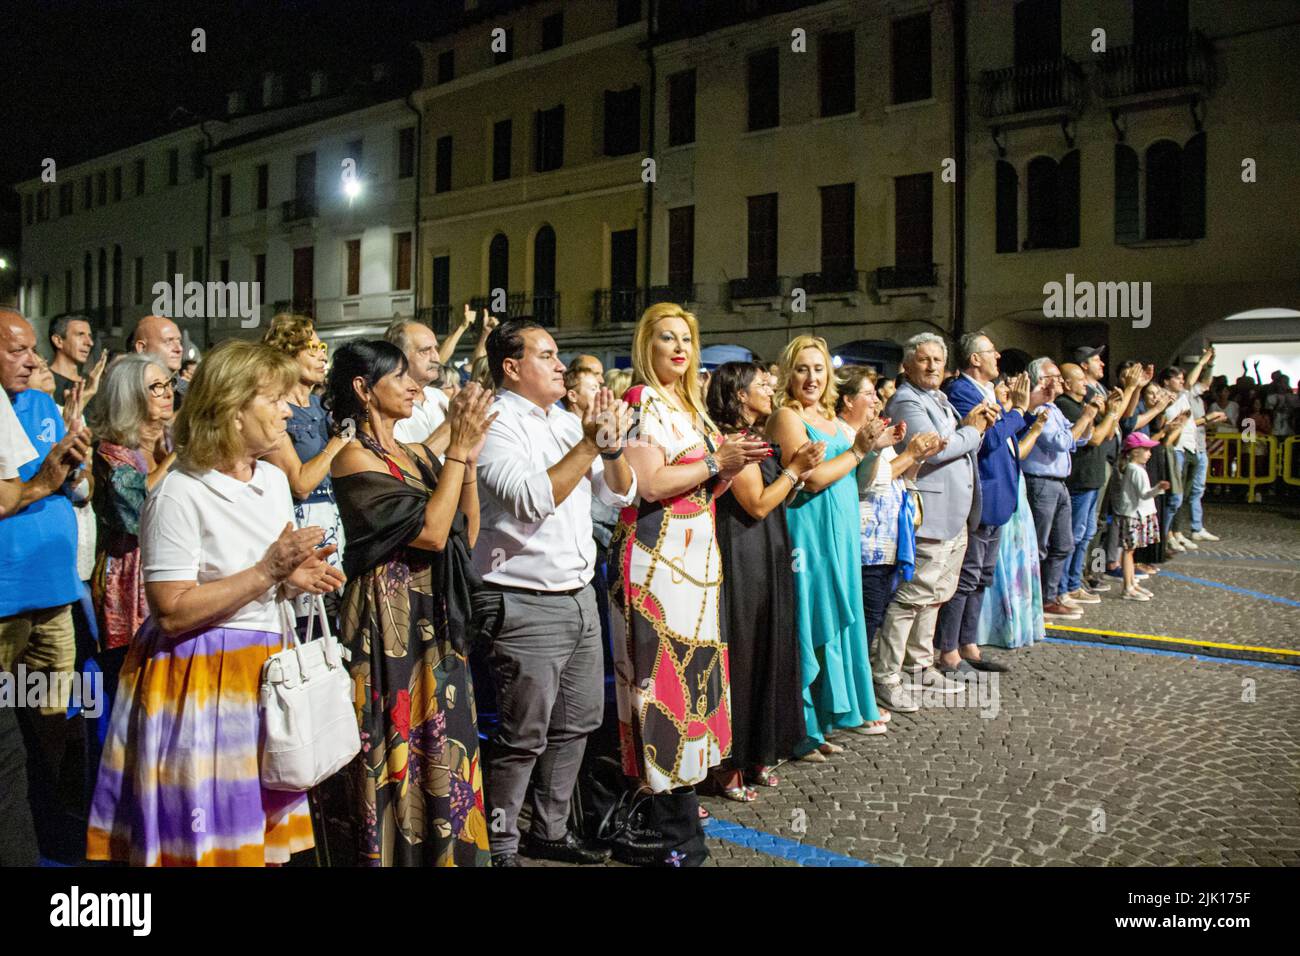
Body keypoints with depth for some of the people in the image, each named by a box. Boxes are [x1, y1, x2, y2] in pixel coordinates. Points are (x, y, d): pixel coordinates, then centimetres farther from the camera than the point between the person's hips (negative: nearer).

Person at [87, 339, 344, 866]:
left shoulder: (274, 479, 8)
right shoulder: (179, 494, -16)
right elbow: (172, 613, -21)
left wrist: (295, 577, 0)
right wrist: (268, 571, -22)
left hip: (262, 673, 7)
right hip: (199, 681, -7)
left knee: (264, 834, 14)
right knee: (205, 840, 2)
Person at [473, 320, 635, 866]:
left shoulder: (567, 422, 11)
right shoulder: (497, 425, -11)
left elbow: (621, 494, 11)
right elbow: (532, 501, -25)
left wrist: (612, 447, -8)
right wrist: (588, 445, -22)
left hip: (579, 596, 8)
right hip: (525, 605, -8)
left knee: (577, 723, 16)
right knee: (524, 736, 0)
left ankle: (551, 830, 32)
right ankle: (499, 847, 17)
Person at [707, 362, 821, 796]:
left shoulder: (753, 437, 14)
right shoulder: (736, 441, -14)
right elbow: (757, 504, -17)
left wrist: (798, 467, 6)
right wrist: (795, 468, -11)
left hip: (766, 556, 10)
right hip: (744, 559, -10)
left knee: (765, 650, 15)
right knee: (741, 655, -2)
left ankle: (758, 752, 26)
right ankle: (730, 764, 8)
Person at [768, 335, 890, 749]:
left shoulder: (830, 419, 14)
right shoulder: (787, 417, -11)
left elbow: (854, 479, 22)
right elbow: (813, 478, -21)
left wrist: (874, 445, 7)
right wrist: (858, 450, -9)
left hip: (838, 535, 9)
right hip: (808, 535, -9)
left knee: (837, 622, 14)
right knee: (812, 626, -4)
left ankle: (828, 716, 26)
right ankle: (801, 733, 6)